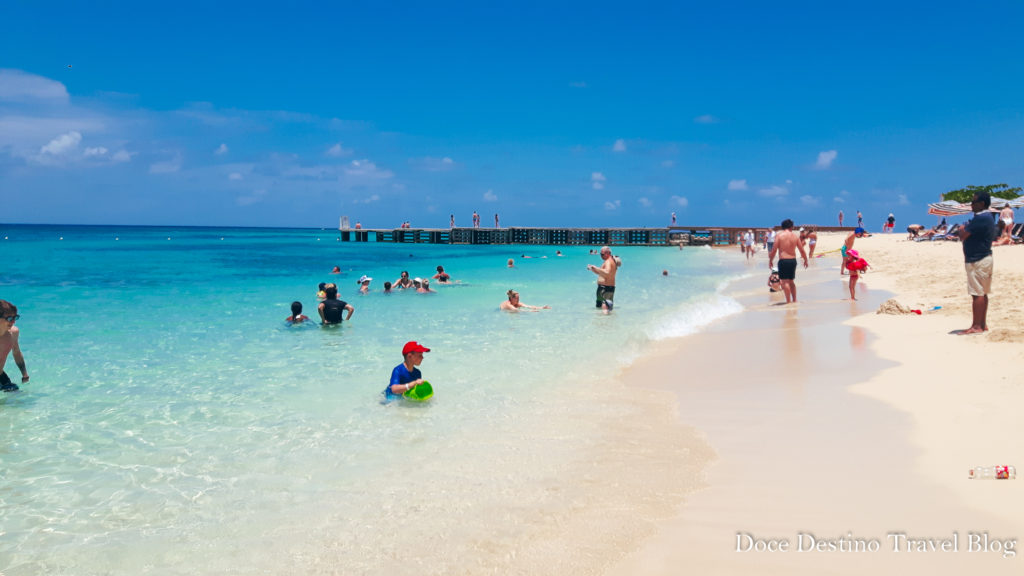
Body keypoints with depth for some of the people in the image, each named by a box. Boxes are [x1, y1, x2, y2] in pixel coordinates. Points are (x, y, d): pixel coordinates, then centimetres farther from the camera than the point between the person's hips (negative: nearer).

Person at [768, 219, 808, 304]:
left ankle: (788, 301, -5)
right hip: (793, 260, 4)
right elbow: (802, 250, 7)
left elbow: (774, 250, -8)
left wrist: (770, 260, 3)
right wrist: (805, 260, 20)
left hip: (783, 260, -4)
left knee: (785, 282, -2)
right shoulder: (795, 236, 3)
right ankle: (794, 299, 22)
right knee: (791, 281, 19)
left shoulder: (779, 235, -5)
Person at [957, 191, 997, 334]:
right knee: (983, 293, 13)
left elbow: (963, 236, -20)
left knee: (977, 294, -9)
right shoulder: (988, 217, 16)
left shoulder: (980, 218, -18)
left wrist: (962, 229, 1)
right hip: (985, 257, 11)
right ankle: (983, 324, 18)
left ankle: (976, 326, -7)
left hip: (977, 261, -11)